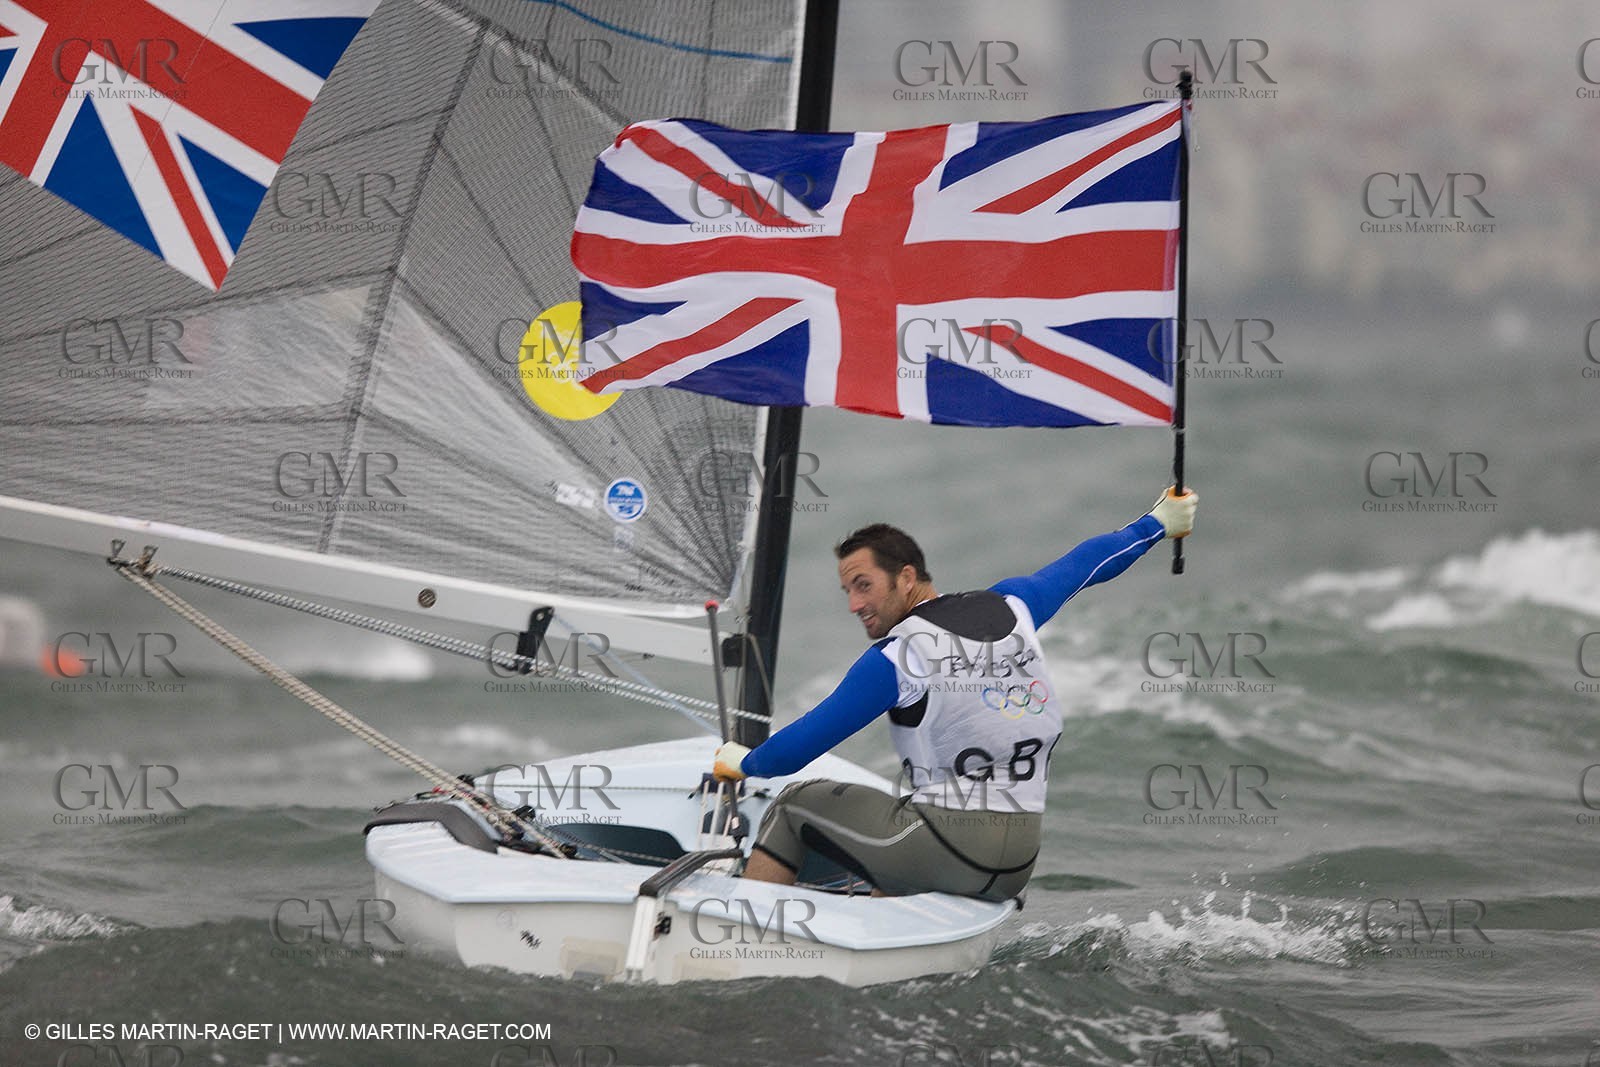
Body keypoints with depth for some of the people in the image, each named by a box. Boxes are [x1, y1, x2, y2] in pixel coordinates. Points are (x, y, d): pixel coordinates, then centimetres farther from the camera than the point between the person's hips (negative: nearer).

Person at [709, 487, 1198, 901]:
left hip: (942, 851, -7)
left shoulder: (896, 658, -10)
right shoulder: (1010, 608, 7)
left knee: (794, 805, 13)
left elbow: (801, 744, -5)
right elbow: (1083, 565, 25)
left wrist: (742, 762, 16)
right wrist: (1160, 522, 43)